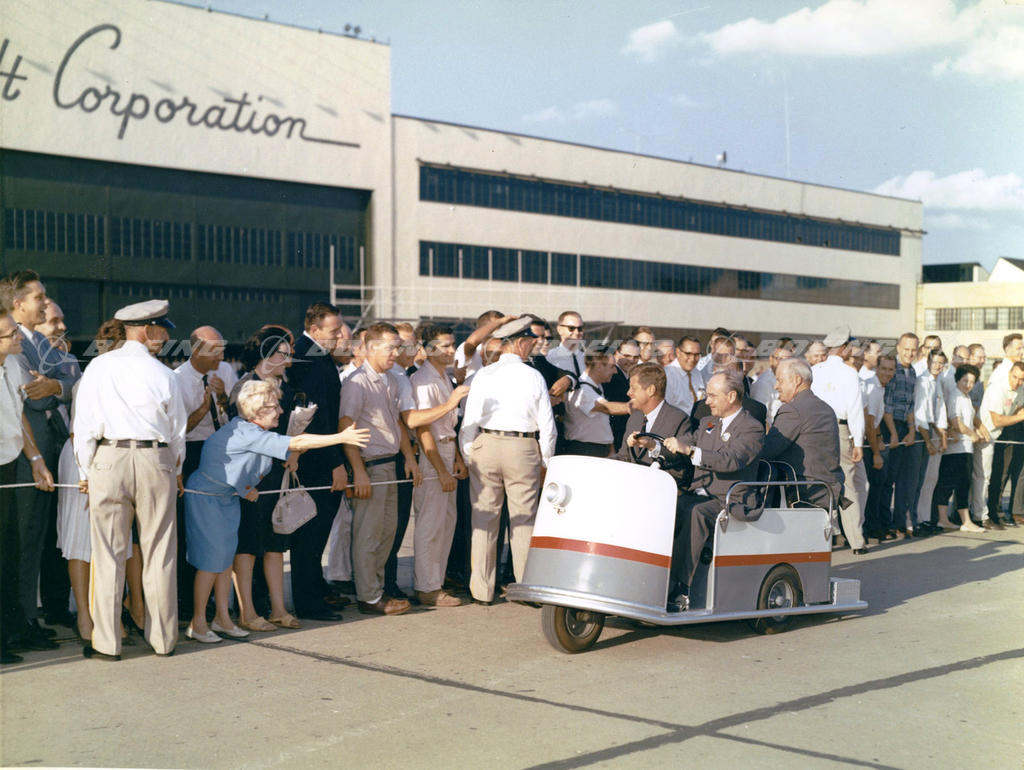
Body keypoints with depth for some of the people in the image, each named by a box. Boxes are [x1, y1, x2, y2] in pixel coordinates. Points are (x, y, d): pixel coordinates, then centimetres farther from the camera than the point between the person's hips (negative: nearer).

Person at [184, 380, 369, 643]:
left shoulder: (255, 431, 2)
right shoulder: (247, 433, -27)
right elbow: (296, 443, -31)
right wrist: (342, 437, -31)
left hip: (228, 495, 9)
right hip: (206, 496, -9)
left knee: (226, 556, 9)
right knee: (212, 558, -6)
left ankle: (222, 618, 16)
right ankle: (198, 623, 4)